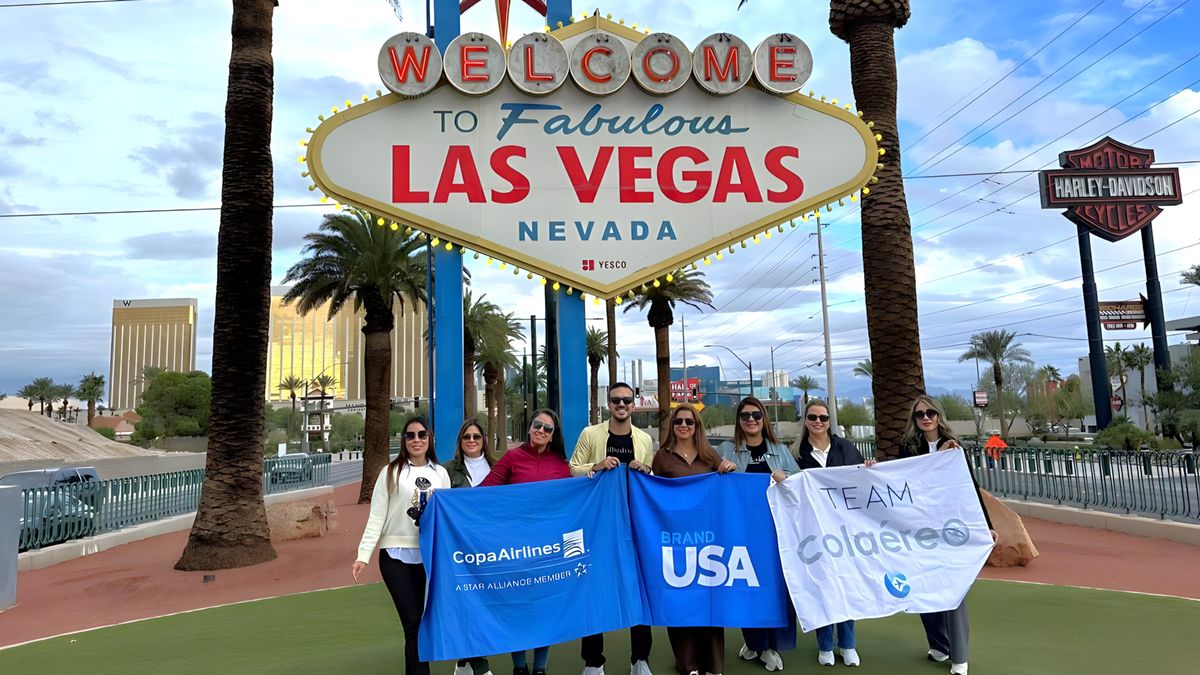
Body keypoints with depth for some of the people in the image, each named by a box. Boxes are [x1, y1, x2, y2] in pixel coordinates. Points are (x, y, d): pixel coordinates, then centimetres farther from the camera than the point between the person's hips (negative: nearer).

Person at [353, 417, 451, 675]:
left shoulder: (440, 474, 7)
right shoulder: (391, 472, -1)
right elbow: (376, 516, -4)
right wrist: (363, 555, -12)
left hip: (429, 555, 3)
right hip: (396, 555, -3)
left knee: (425, 620, 6)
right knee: (413, 621, -6)